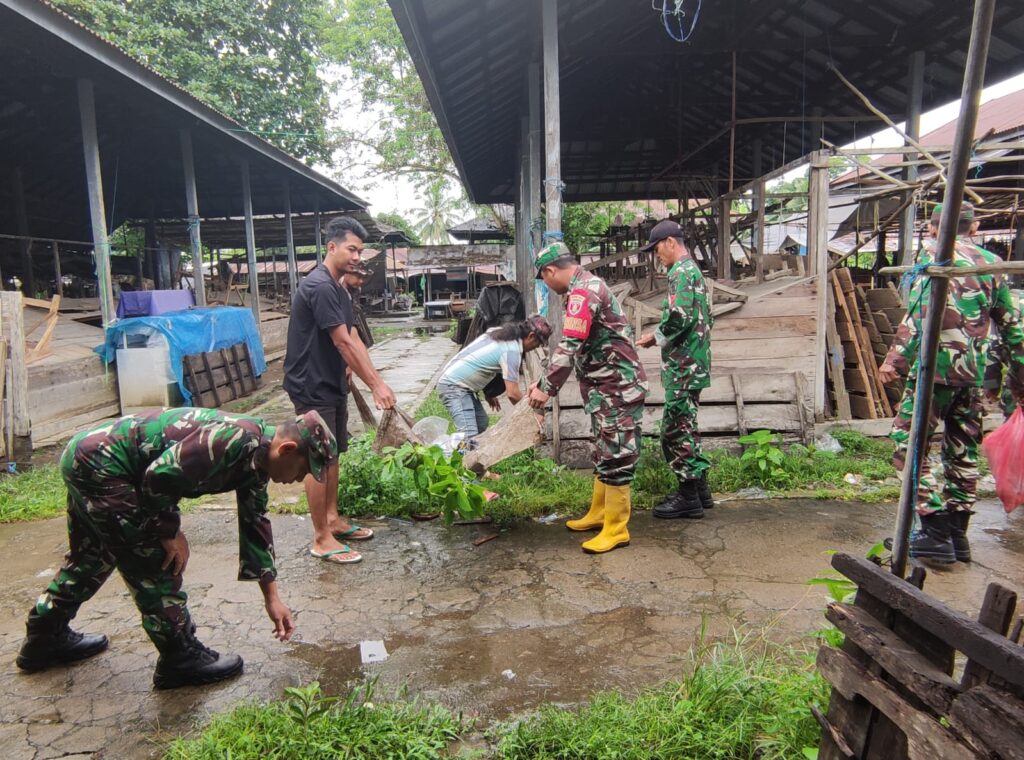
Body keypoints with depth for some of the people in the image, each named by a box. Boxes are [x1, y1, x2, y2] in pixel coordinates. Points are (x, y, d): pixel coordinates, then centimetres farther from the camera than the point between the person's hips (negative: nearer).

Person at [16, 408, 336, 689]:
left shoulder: (256, 456, 4)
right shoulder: (237, 440, -27)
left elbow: (255, 524, 11)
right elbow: (160, 475, -28)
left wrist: (272, 597, 13)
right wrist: (171, 532, -11)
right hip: (99, 464, -10)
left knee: (91, 557, 27)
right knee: (157, 561, -4)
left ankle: (44, 640, 47)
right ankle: (180, 659, 10)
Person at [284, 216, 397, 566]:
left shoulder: (338, 290, 12)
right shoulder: (319, 287, -19)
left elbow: (354, 340, 11)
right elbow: (343, 343, -22)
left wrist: (378, 381, 5)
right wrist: (375, 385, -19)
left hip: (332, 385, 10)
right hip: (312, 387, -10)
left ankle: (332, 520, 30)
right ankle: (321, 539, 6)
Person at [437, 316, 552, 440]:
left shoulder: (502, 333, 8)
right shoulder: (511, 350, -19)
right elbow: (513, 393, -22)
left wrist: (488, 393, 24)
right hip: (454, 386, -10)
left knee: (482, 423, 14)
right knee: (470, 434, -20)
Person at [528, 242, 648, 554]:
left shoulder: (583, 291, -18)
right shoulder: (586, 287, 15)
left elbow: (569, 347, -24)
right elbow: (573, 346, 19)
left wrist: (546, 387, -17)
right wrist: (545, 382, 17)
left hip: (618, 387, -11)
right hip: (606, 387, 11)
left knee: (616, 457, -3)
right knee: (604, 453, 18)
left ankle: (616, 529, 5)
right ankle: (598, 513, 30)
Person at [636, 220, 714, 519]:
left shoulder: (681, 272, -13)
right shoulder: (694, 270, 19)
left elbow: (679, 317, -25)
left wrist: (656, 337, -8)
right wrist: (661, 336, 16)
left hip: (682, 367, -10)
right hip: (693, 363, 10)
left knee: (676, 429, -3)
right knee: (686, 427, 17)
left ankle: (688, 498, 4)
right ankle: (699, 489, 24)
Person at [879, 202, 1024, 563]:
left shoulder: (934, 252, -2)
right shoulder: (991, 263, 15)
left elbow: (923, 309, -16)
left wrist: (895, 360, -17)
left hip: (935, 364, -7)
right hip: (974, 372, 7)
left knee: (909, 444, -2)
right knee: (962, 452, 14)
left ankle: (936, 532, -5)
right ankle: (958, 533, 21)